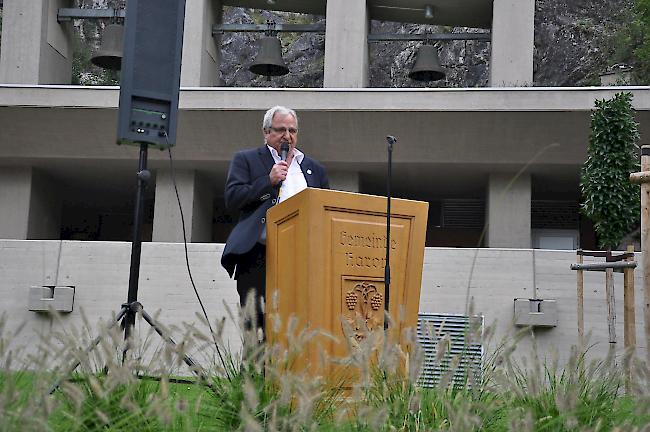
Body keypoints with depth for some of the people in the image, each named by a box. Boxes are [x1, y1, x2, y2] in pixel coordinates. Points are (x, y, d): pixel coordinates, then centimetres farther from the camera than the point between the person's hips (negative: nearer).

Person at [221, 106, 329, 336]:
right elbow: (232, 198, 2)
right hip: (258, 259, -2)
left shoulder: (315, 169, 23)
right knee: (256, 328, -5)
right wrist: (269, 180, -5)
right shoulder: (246, 160, 15)